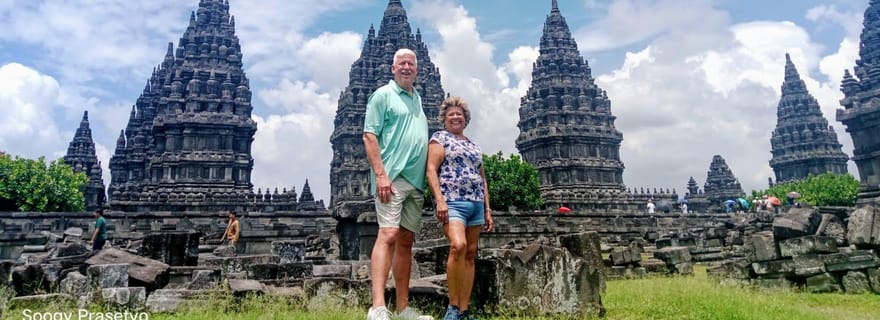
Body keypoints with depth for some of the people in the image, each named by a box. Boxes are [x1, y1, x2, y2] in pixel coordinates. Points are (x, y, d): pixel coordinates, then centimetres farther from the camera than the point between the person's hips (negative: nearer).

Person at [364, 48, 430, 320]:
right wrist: (380, 174, -19)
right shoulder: (383, 95, 1)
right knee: (388, 235, -17)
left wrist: (429, 178, 15)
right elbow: (369, 136, -8)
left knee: (406, 241, 7)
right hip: (392, 177, -7)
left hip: (416, 182, 7)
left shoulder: (417, 99, 22)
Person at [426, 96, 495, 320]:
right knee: (458, 245, -25)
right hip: (452, 201, -6)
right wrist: (440, 200, -17)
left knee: (470, 254, 1)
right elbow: (431, 170, -5)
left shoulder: (474, 146, 24)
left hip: (476, 204, 6)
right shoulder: (440, 138, 8)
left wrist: (487, 209, 16)